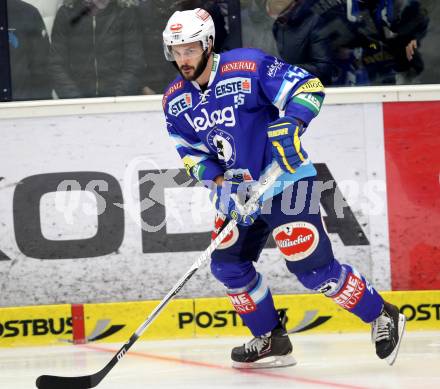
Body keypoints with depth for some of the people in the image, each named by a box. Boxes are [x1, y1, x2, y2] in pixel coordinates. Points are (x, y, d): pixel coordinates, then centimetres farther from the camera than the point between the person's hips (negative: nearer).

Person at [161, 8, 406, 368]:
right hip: (237, 189, 7)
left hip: (285, 180, -7)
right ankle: (271, 341, 18)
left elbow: (310, 88, -20)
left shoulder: (248, 67, -20)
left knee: (312, 268, -11)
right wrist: (219, 183, -12)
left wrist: (291, 124, -35)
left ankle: (382, 316, 7)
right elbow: (191, 152, 4)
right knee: (227, 264, 2)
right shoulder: (175, 100, 0)